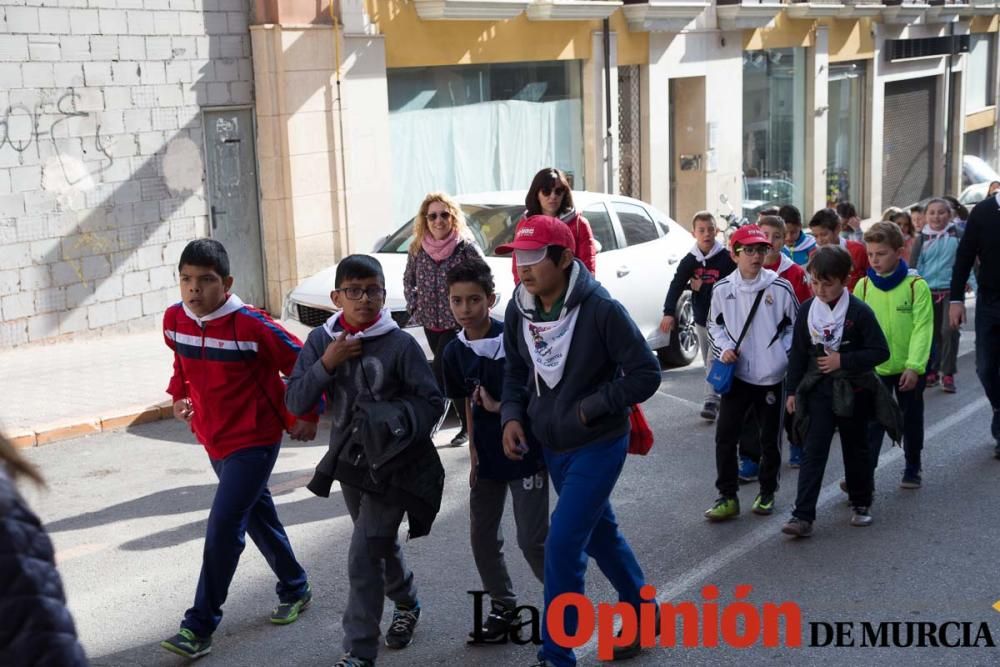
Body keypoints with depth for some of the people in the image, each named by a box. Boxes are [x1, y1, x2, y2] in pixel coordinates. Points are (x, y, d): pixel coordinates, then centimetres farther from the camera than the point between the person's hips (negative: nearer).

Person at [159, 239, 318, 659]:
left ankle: (200, 627, -2)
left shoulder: (251, 325, -22)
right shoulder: (174, 320, -4)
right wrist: (178, 395, 10)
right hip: (213, 440, 7)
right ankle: (294, 590, 39)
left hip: (254, 440, -7)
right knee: (258, 516, 20)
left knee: (223, 528, -11)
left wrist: (306, 416, -6)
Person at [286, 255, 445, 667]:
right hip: (349, 460, 5)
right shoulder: (321, 340, -4)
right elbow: (295, 401, -8)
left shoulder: (400, 344, -15)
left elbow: (432, 401, -10)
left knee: (364, 555, -10)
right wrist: (326, 364, -21)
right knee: (382, 544, 23)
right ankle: (407, 604, 50)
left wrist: (397, 423, -24)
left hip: (392, 463, -5)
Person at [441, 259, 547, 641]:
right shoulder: (455, 352, -1)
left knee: (532, 540, -1)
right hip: (486, 457, 6)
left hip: (526, 454, -6)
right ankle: (503, 607, 29)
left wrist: (500, 407, -18)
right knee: (482, 537, 11)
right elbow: (469, 405, 8)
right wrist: (474, 455, 8)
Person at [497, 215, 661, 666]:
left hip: (598, 445, -7)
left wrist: (591, 406, -19)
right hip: (552, 446, 7)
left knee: (562, 546, -10)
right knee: (599, 533, 21)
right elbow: (516, 371, 10)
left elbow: (646, 374, -17)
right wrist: (512, 416, -6)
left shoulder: (601, 309, -23)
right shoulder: (518, 310, -5)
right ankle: (642, 612, 44)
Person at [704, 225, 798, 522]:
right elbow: (714, 324, 11)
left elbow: (794, 326, 3)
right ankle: (727, 497, 8)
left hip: (772, 376, -1)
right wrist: (724, 348, -5)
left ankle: (767, 493, 30)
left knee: (770, 438, 11)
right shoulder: (723, 289, -4)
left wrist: (786, 354, -9)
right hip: (737, 375, 1)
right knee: (725, 435, -3)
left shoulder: (780, 287, -8)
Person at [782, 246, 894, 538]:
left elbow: (880, 351, -11)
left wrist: (843, 360, -19)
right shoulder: (807, 309, -1)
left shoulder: (859, 312, -12)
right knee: (813, 451, -4)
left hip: (853, 391, -2)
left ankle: (861, 503, 34)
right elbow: (798, 352, 6)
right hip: (818, 389, 2)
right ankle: (803, 516, -8)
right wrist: (793, 390, 6)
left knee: (855, 449, 13)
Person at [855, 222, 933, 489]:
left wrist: (914, 366, -22)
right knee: (871, 422, -1)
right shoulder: (863, 286, -3)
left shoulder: (916, 286, -11)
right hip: (874, 367, 1)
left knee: (911, 420, 15)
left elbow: (922, 328, -15)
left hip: (910, 369, -1)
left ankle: (913, 469, 32)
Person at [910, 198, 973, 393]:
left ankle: (948, 374, 1)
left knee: (949, 331, -9)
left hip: (952, 290, -2)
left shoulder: (958, 236, 1)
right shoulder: (921, 240, 6)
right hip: (928, 292, 2)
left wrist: (970, 280, -8)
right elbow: (914, 268, 7)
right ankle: (931, 371, 21)